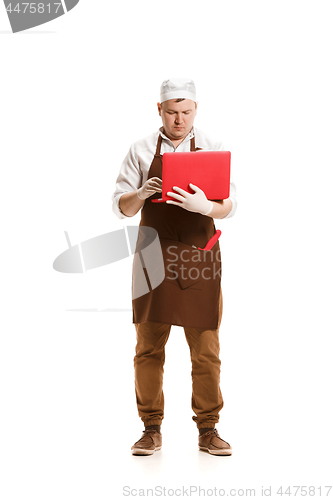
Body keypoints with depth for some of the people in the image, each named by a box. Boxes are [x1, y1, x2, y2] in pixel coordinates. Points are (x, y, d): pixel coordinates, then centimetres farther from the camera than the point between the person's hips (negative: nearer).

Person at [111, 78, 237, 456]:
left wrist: (205, 206, -24)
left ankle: (208, 430, 12)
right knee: (148, 348, 2)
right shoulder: (141, 151, 7)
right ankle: (151, 430, 13)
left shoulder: (211, 149, 6)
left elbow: (230, 206, -2)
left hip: (200, 258, 0)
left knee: (206, 350, 1)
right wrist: (142, 194, -18)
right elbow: (120, 206, 5)